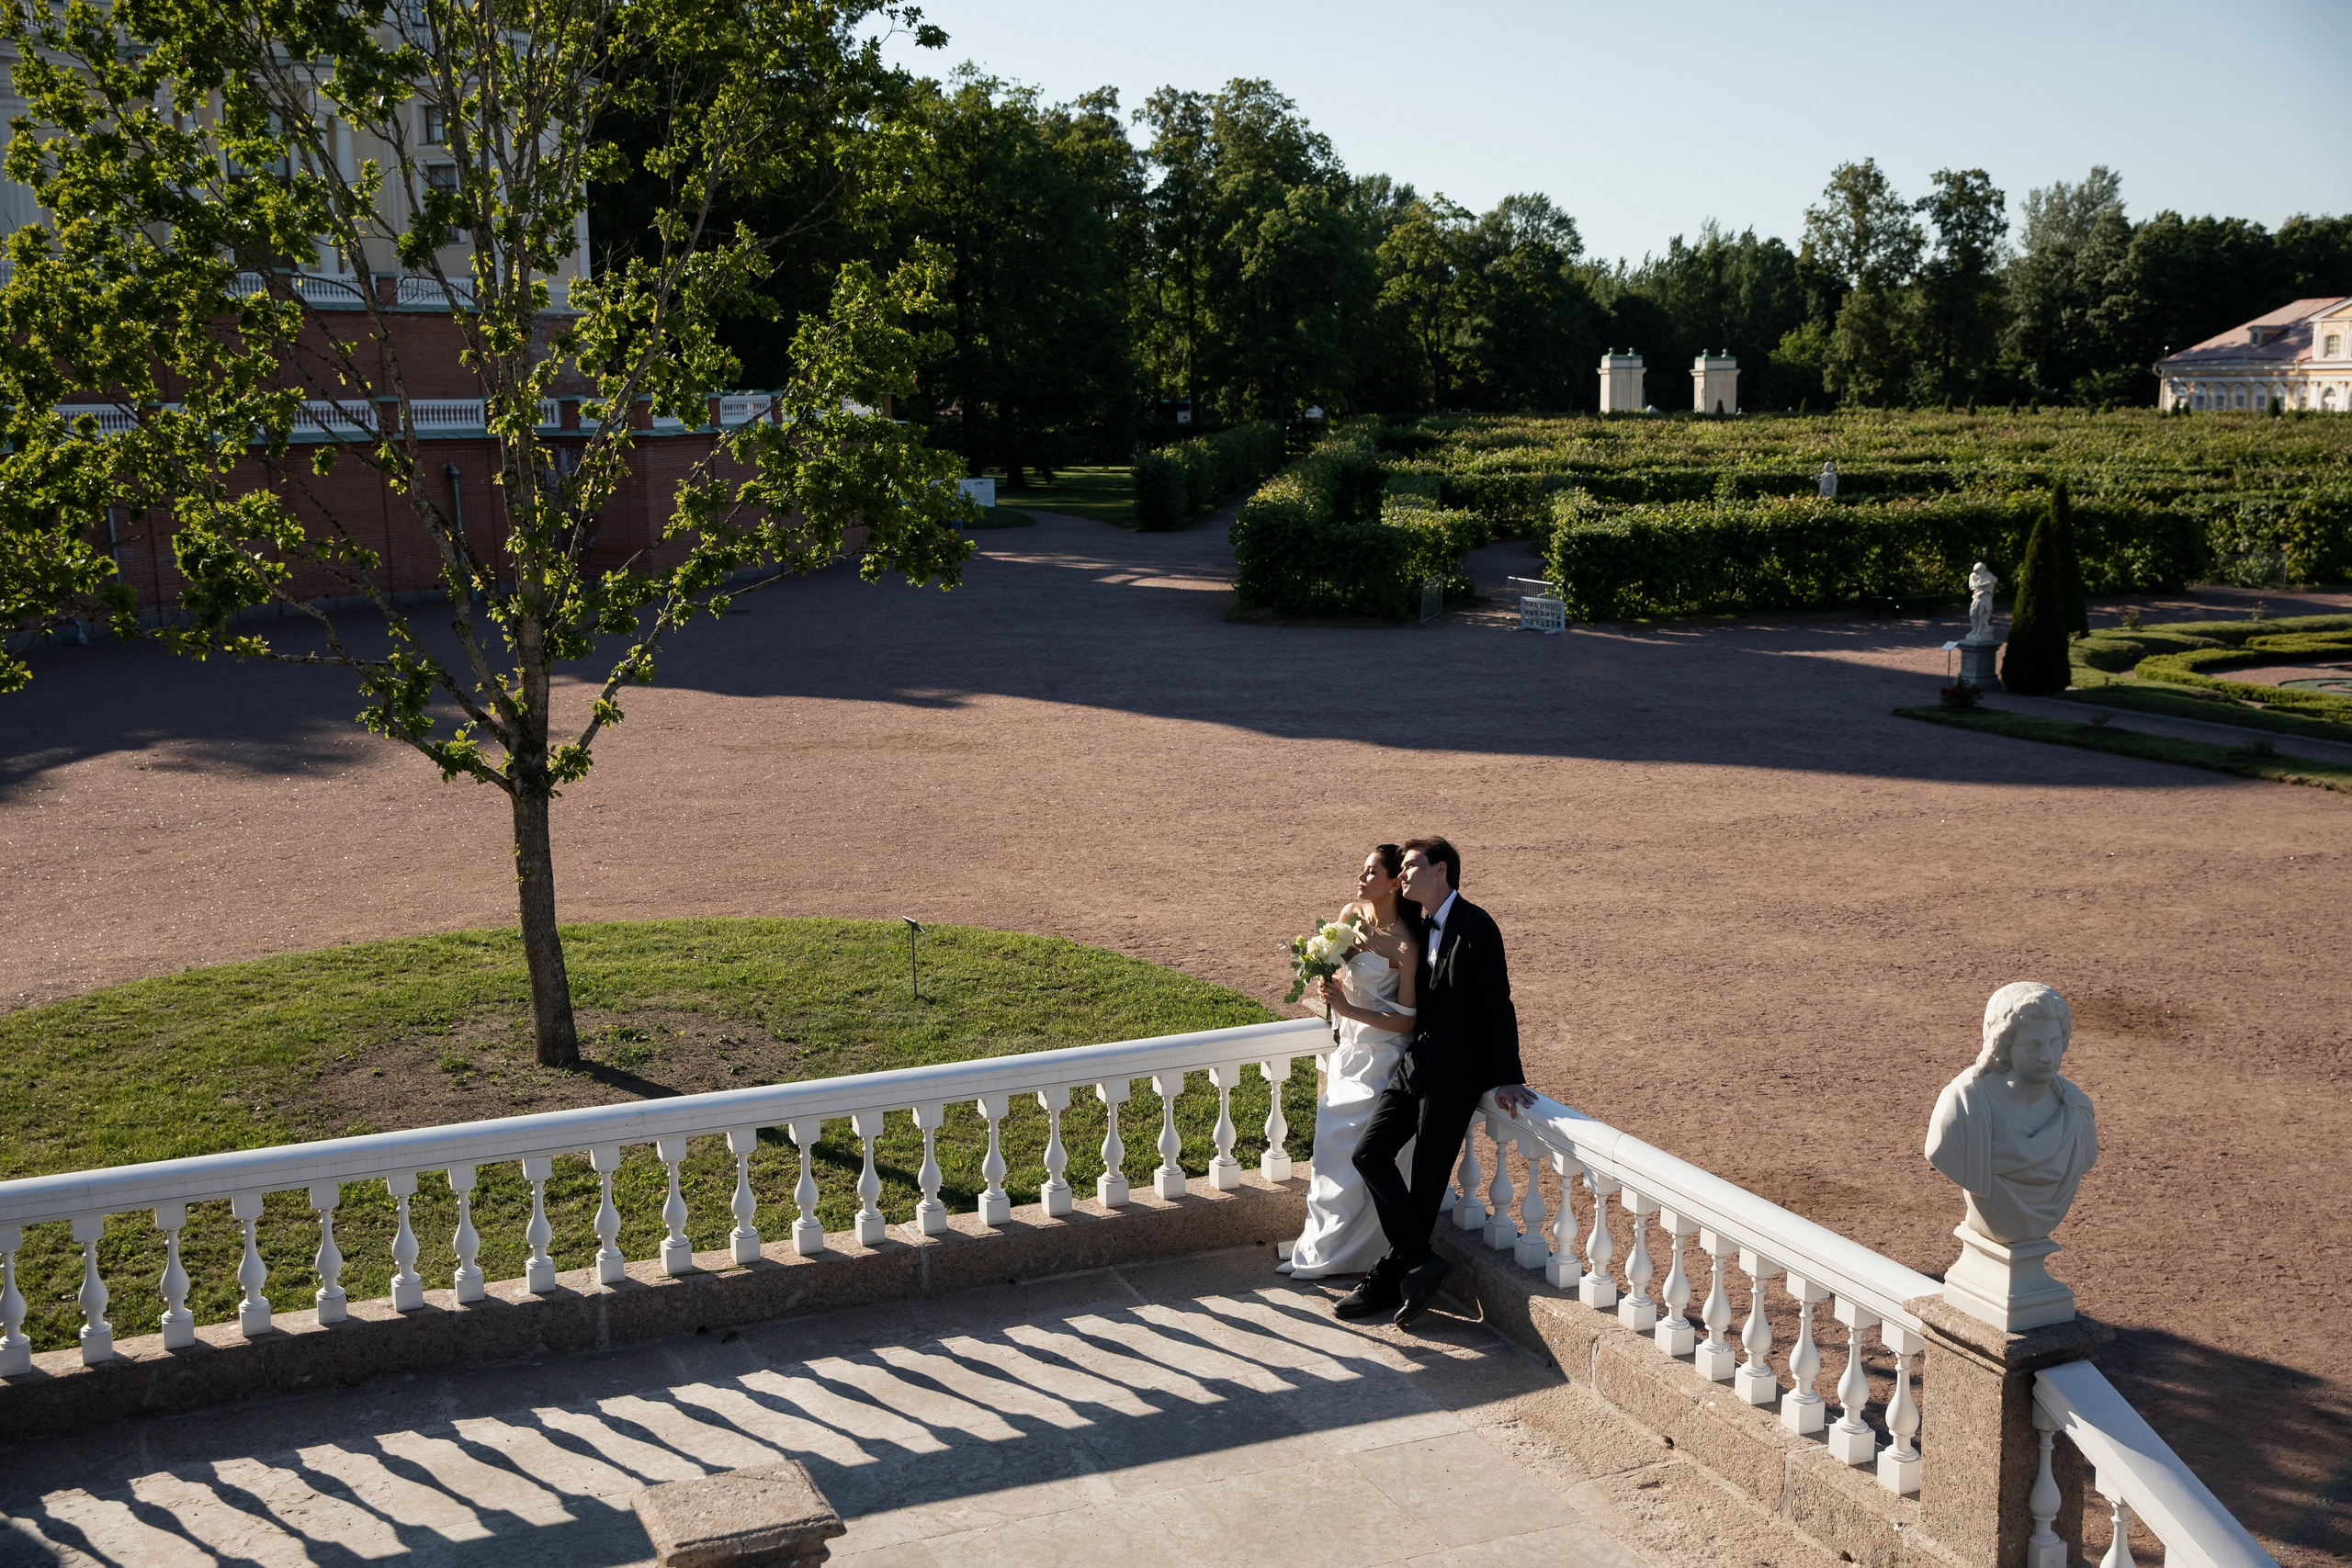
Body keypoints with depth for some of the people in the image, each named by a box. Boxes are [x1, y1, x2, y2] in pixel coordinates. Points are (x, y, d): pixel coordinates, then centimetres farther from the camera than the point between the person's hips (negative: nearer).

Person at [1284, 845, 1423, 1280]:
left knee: (1354, 1151, 0)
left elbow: (1406, 1021, -20)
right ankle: (1323, 1239, 29)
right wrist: (1329, 988, -7)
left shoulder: (1404, 945, -21)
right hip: (1349, 1048, 8)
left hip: (1380, 1057, -8)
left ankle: (1331, 1252, 14)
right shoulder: (1351, 915, 0)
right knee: (1332, 1142, 15)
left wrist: (1348, 1008, -22)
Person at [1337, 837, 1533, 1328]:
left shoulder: (1475, 926, -12)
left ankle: (1389, 1279, 9)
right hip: (1418, 1062, 8)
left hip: (1456, 1071, -8)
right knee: (1370, 1151, -2)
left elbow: (1498, 1005, -14)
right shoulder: (1423, 926, 14)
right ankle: (1419, 1262, 3)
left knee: (1428, 1178, -1)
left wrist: (1508, 1078, -17)